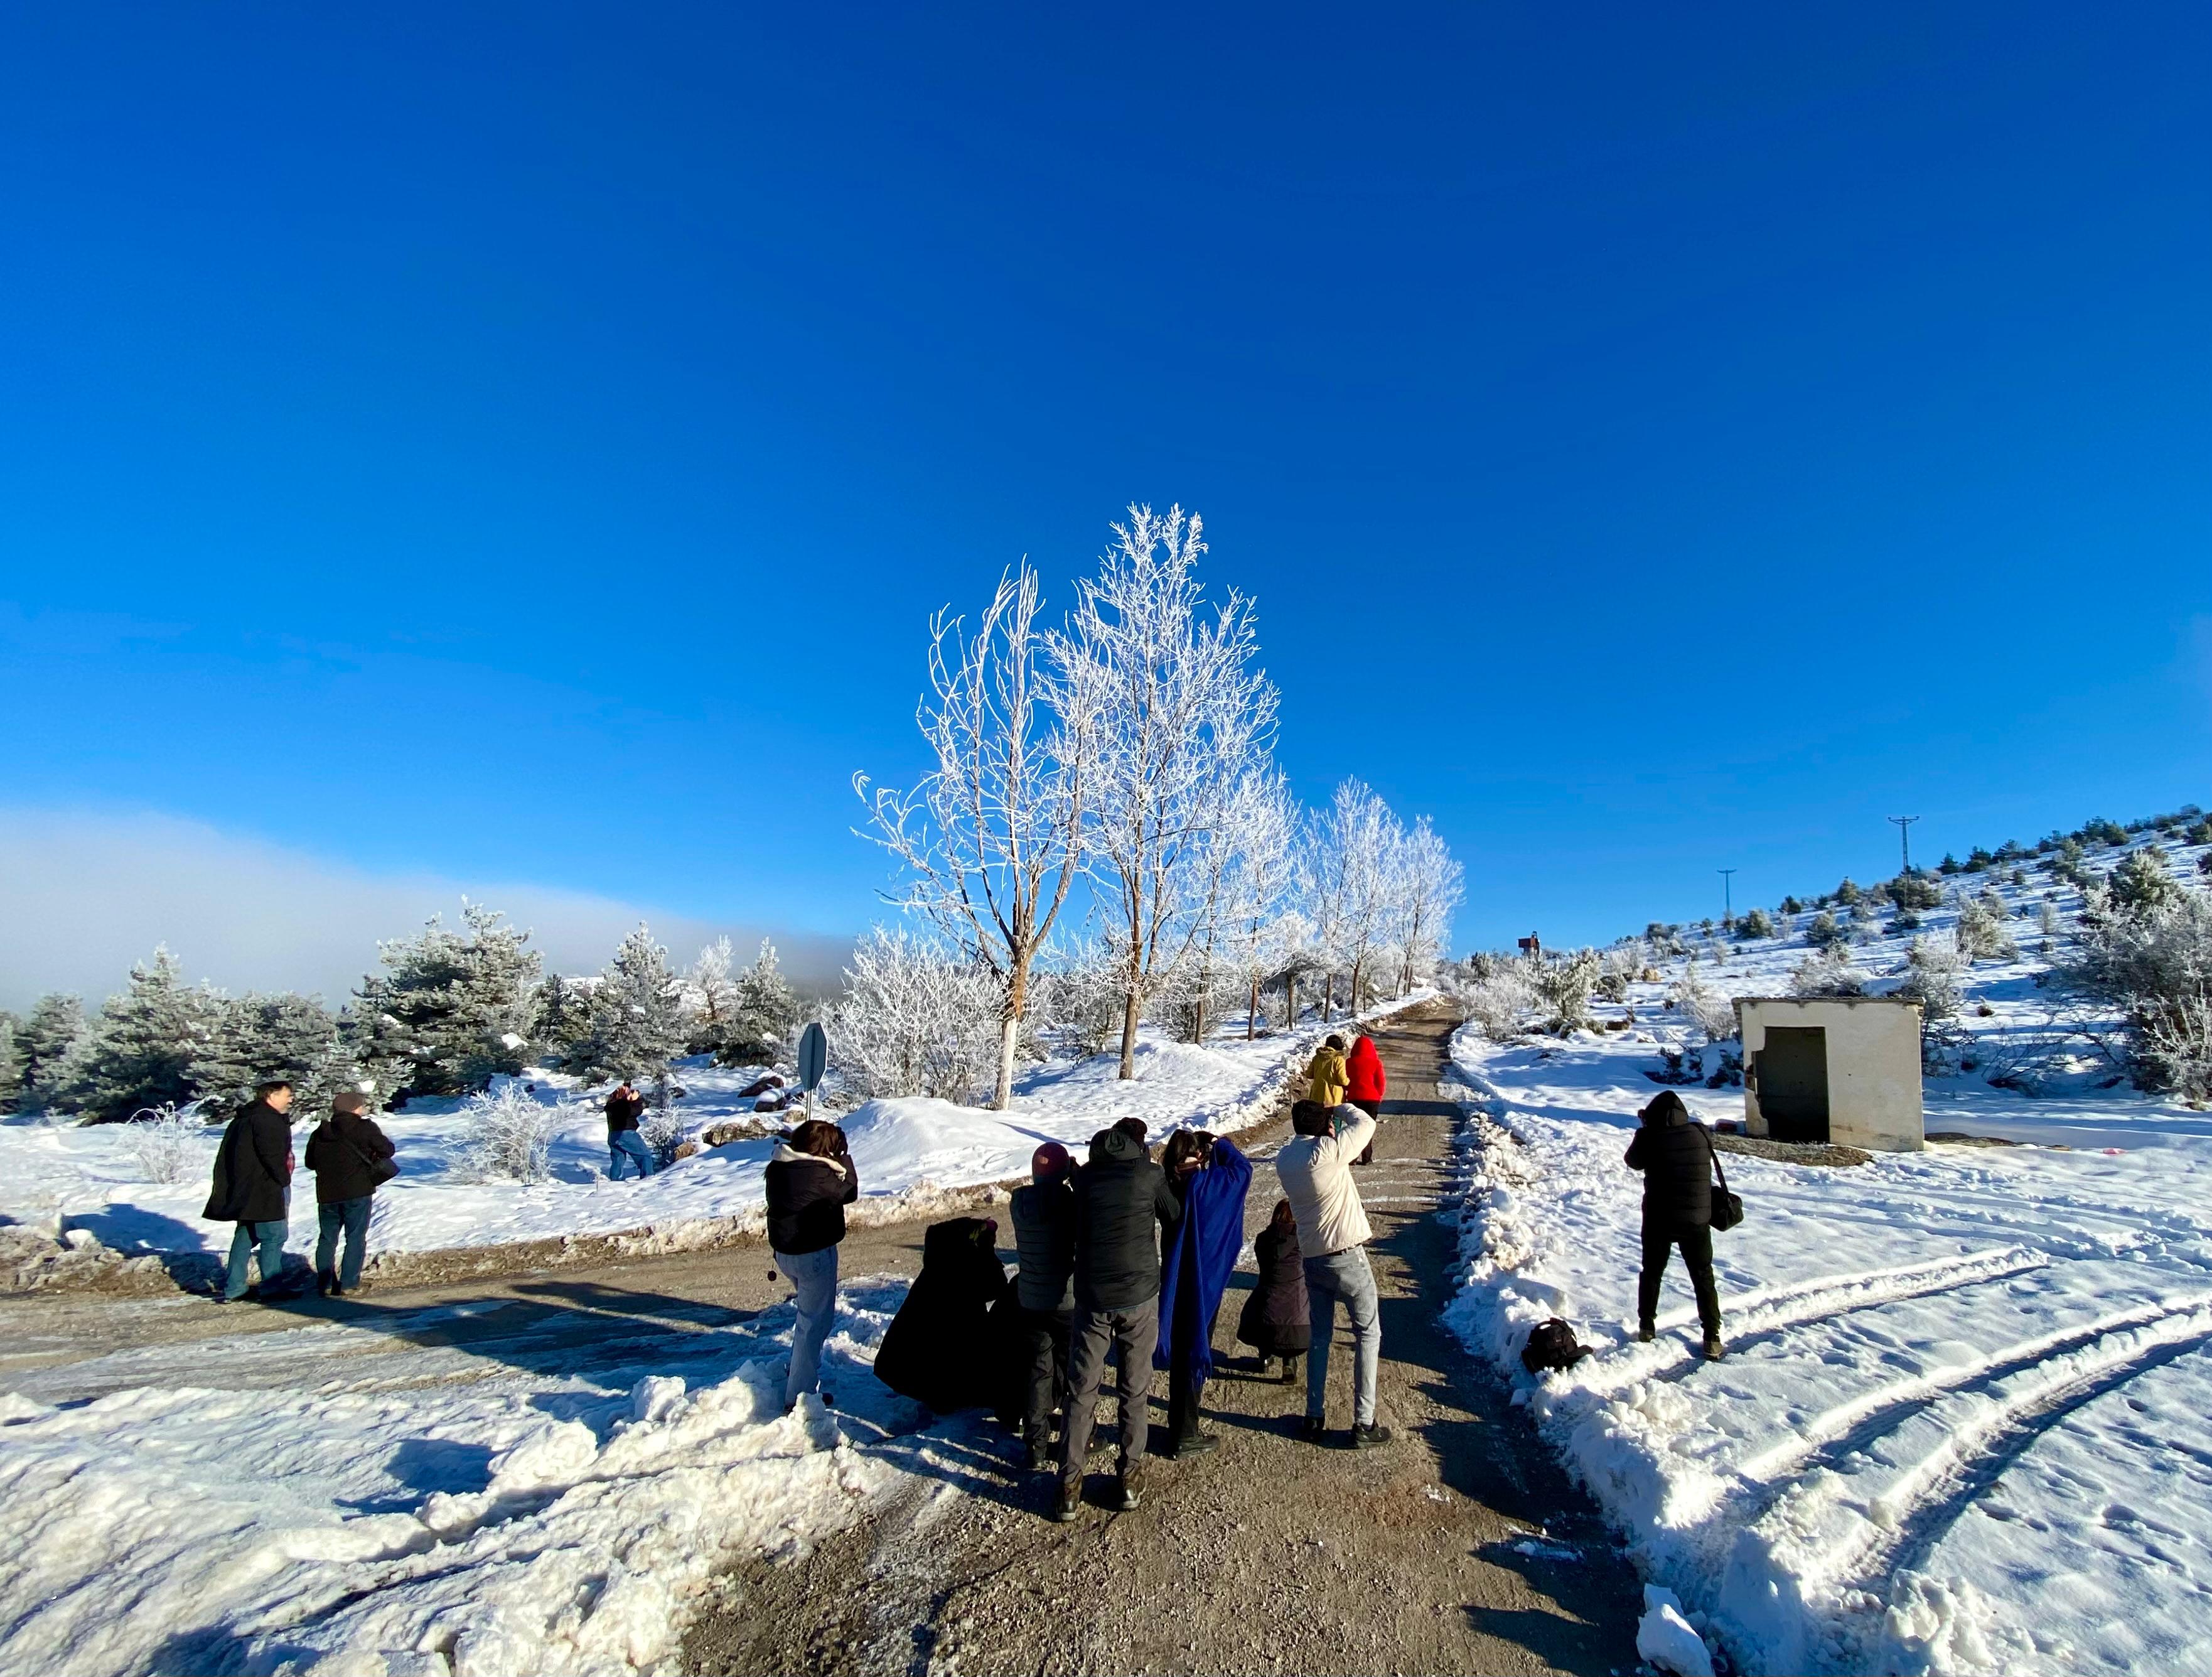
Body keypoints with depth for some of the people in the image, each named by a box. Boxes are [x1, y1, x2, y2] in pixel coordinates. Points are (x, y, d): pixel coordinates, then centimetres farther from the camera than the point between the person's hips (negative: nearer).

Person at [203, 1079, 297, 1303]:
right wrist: (284, 1180, -9)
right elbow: (272, 1156, -22)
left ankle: (234, 1289, 20)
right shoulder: (267, 1120, -16)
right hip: (264, 1191, -10)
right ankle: (271, 1288, -2)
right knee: (274, 1236, -5)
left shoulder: (244, 1118, 17)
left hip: (244, 1191, 10)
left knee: (245, 1237, 15)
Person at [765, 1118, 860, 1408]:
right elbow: (849, 1192, -10)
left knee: (809, 1312, 29)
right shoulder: (818, 1174, -26)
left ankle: (800, 1373, 42)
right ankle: (800, 1394, 9)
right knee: (815, 1322, 4)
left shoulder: (778, 1167, -1)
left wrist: (836, 1163, 0)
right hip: (814, 1254, -9)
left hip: (784, 1252, 9)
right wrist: (844, 1158, -1)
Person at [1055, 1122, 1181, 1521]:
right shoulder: (1150, 1175, -5)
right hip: (1140, 1297, -1)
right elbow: (1175, 1217, 8)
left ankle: (1069, 1487, 13)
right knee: (1136, 1391, 14)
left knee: (1081, 1393, 10)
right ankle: (1129, 1477, 20)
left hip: (1092, 1299, 1)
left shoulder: (1085, 1175, 1)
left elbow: (1075, 1229, 10)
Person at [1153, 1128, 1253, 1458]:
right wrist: (1220, 1143, 5)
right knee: (1195, 1352, 5)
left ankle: (1180, 1424, 32)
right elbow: (1242, 1167, -8)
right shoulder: (1205, 1184, -20)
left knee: (1181, 1350, 18)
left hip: (1174, 1281, 6)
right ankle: (1185, 1436, 14)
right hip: (1203, 1282, -6)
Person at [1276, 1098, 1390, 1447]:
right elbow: (1365, 1124, -10)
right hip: (1346, 1257, -6)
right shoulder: (1326, 1152, -21)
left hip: (1313, 1259, 6)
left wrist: (1326, 1120, 5)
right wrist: (1339, 1109, 6)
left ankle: (1315, 1418, 23)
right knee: (1368, 1334, 10)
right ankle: (1363, 1424, 12)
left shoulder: (1284, 1158, -2)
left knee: (1319, 1336, 19)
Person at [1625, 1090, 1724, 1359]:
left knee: (1652, 1273, 17)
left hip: (1658, 1220, -1)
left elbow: (1633, 1161, 4)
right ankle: (1712, 1338, 15)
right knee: (1703, 1278, 15)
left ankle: (1646, 1326, 25)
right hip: (1697, 1220, 1)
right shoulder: (1701, 1134, -9)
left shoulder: (1649, 1139, -16)